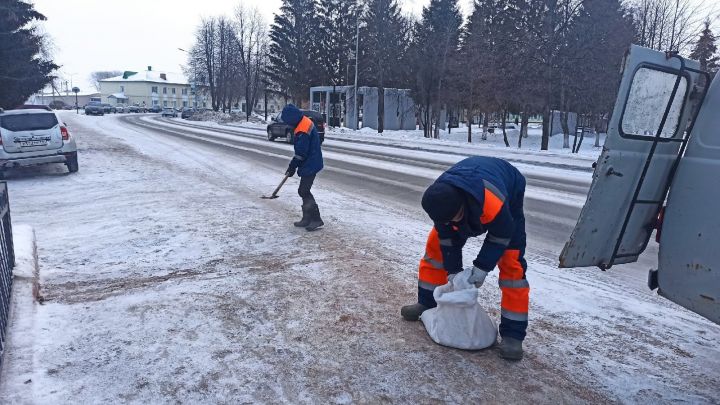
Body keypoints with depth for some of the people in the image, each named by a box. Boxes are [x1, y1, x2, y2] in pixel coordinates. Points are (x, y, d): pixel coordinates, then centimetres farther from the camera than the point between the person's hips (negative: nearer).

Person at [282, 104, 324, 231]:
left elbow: (301, 153, -23)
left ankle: (316, 219, -1)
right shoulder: (304, 122, 9)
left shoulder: (302, 131, -24)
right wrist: (294, 164, 19)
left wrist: (292, 166, -12)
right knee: (304, 191, 15)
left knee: (304, 191, -6)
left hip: (310, 165, -10)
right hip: (311, 163, 10)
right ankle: (307, 219, 23)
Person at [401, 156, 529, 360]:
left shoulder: (494, 202, -48)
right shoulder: (439, 198, -33)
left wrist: (482, 267, -23)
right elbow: (446, 235, -16)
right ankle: (426, 303, 15)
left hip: (509, 196, -4)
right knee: (436, 244, 0)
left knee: (511, 263, -14)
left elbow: (502, 234, -27)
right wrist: (452, 270, -13)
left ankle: (512, 333, -6)